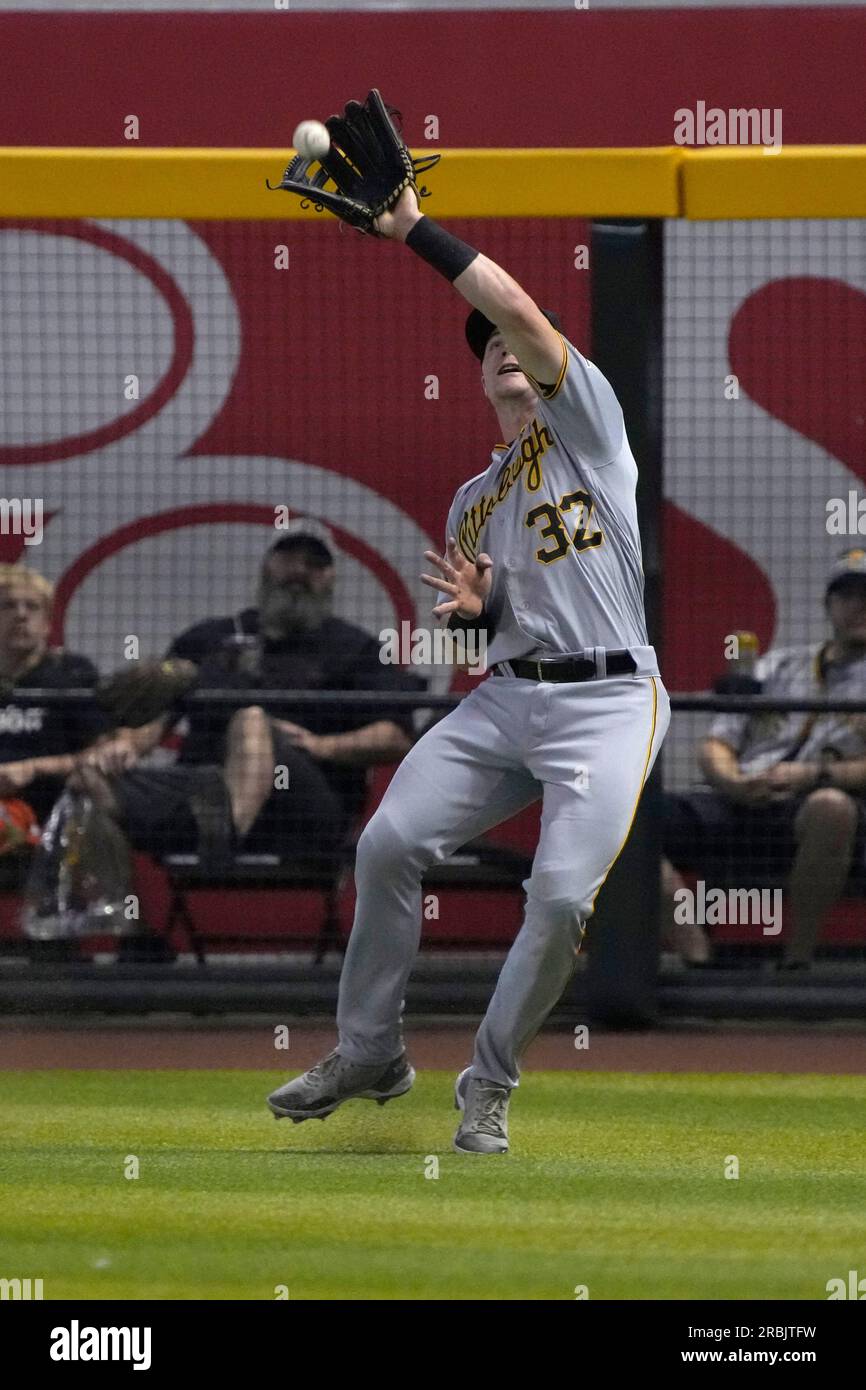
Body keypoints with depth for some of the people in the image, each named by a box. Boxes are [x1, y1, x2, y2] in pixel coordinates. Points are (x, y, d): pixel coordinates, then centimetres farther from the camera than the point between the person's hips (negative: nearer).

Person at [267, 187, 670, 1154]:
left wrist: (413, 228, -8)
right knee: (388, 844, -9)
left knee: (563, 893, -20)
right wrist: (472, 608, 1)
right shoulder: (472, 500, 23)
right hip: (505, 699, 6)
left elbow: (519, 307, -9)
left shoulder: (589, 420, 5)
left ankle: (489, 1086, -2)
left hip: (606, 701, -6)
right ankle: (368, 1055, 6)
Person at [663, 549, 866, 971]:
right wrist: (732, 782, -3)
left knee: (831, 806, -42)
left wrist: (815, 775, -16)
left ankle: (796, 961, -32)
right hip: (737, 809, 4)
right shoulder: (779, 665, 27)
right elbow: (715, 746, 20)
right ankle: (695, 956, -28)